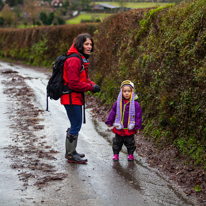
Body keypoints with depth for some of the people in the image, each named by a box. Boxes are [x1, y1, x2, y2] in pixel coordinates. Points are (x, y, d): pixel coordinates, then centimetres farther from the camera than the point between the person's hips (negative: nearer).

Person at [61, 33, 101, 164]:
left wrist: (92, 84, 0)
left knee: (75, 125, 18)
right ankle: (71, 155, 6)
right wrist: (91, 87, -18)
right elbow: (73, 83, -24)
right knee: (76, 125, -4)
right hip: (72, 97, -11)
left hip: (76, 97, 11)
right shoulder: (74, 60, -20)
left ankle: (70, 152, 31)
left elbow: (84, 78, 21)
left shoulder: (82, 59, 14)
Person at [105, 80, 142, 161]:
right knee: (117, 142, 11)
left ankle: (130, 154, 27)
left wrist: (137, 126, -4)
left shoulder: (135, 104, -8)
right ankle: (116, 154, 23)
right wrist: (109, 122, 7)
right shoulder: (118, 103, -2)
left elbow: (138, 115, -4)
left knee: (130, 142, 11)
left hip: (130, 129, -2)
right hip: (119, 129, 2)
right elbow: (112, 113, 7)